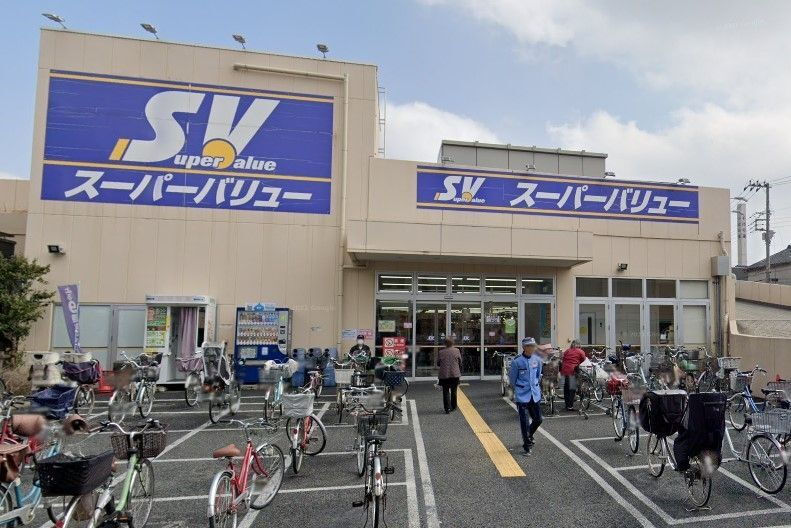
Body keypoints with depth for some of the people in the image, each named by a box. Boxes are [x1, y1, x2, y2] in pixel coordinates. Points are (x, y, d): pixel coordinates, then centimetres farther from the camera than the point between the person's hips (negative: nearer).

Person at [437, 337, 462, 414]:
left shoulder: (441, 352, -7)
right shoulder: (456, 351, -5)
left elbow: (438, 363, 1)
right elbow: (460, 362, 3)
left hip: (444, 375, -1)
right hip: (455, 374, 1)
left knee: (446, 392, 6)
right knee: (453, 391, 16)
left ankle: (447, 408, -3)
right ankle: (453, 407, 26)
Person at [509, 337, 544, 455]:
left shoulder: (537, 360, 0)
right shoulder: (517, 362, -14)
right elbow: (512, 379, -1)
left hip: (535, 394, 5)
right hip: (522, 396, -4)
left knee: (538, 419, 11)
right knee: (524, 422, -2)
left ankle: (529, 436, 40)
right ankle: (527, 446, 14)